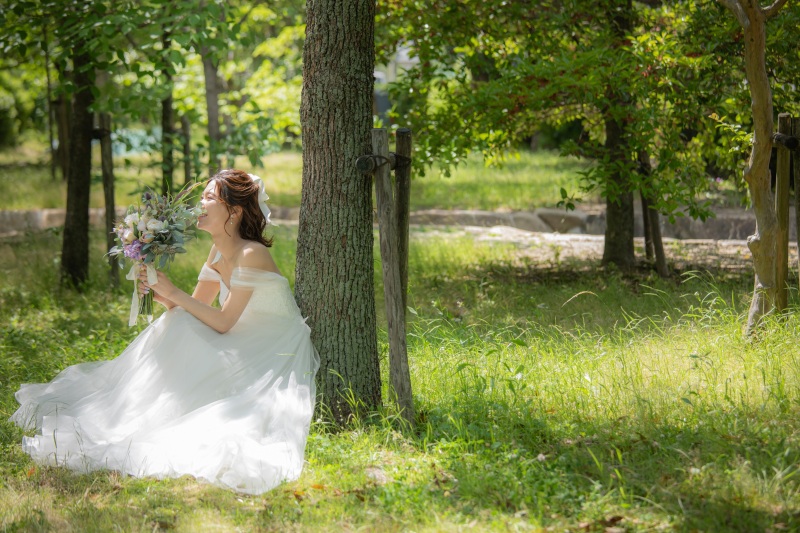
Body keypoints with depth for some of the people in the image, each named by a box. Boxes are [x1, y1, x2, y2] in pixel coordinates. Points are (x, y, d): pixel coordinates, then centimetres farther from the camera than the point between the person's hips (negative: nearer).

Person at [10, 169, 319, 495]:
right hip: (245, 350, 8)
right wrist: (159, 293, -11)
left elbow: (223, 322, -23)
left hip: (277, 356, -8)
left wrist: (173, 291, -20)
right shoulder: (219, 253, 6)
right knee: (172, 327, -9)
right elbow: (197, 308, 7)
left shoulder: (251, 255, -22)